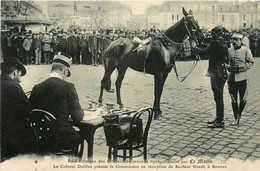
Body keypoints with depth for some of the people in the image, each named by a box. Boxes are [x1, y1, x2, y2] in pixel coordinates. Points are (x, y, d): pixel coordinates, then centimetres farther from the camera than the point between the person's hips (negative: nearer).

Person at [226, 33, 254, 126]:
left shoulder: (246, 50, 0)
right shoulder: (229, 50, 9)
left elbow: (250, 63, -1)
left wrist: (240, 67, -14)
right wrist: (228, 67, -3)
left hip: (242, 77, -2)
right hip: (231, 78, 2)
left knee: (243, 99, 5)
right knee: (233, 100, 4)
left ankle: (239, 114, 29)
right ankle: (236, 118, 13)